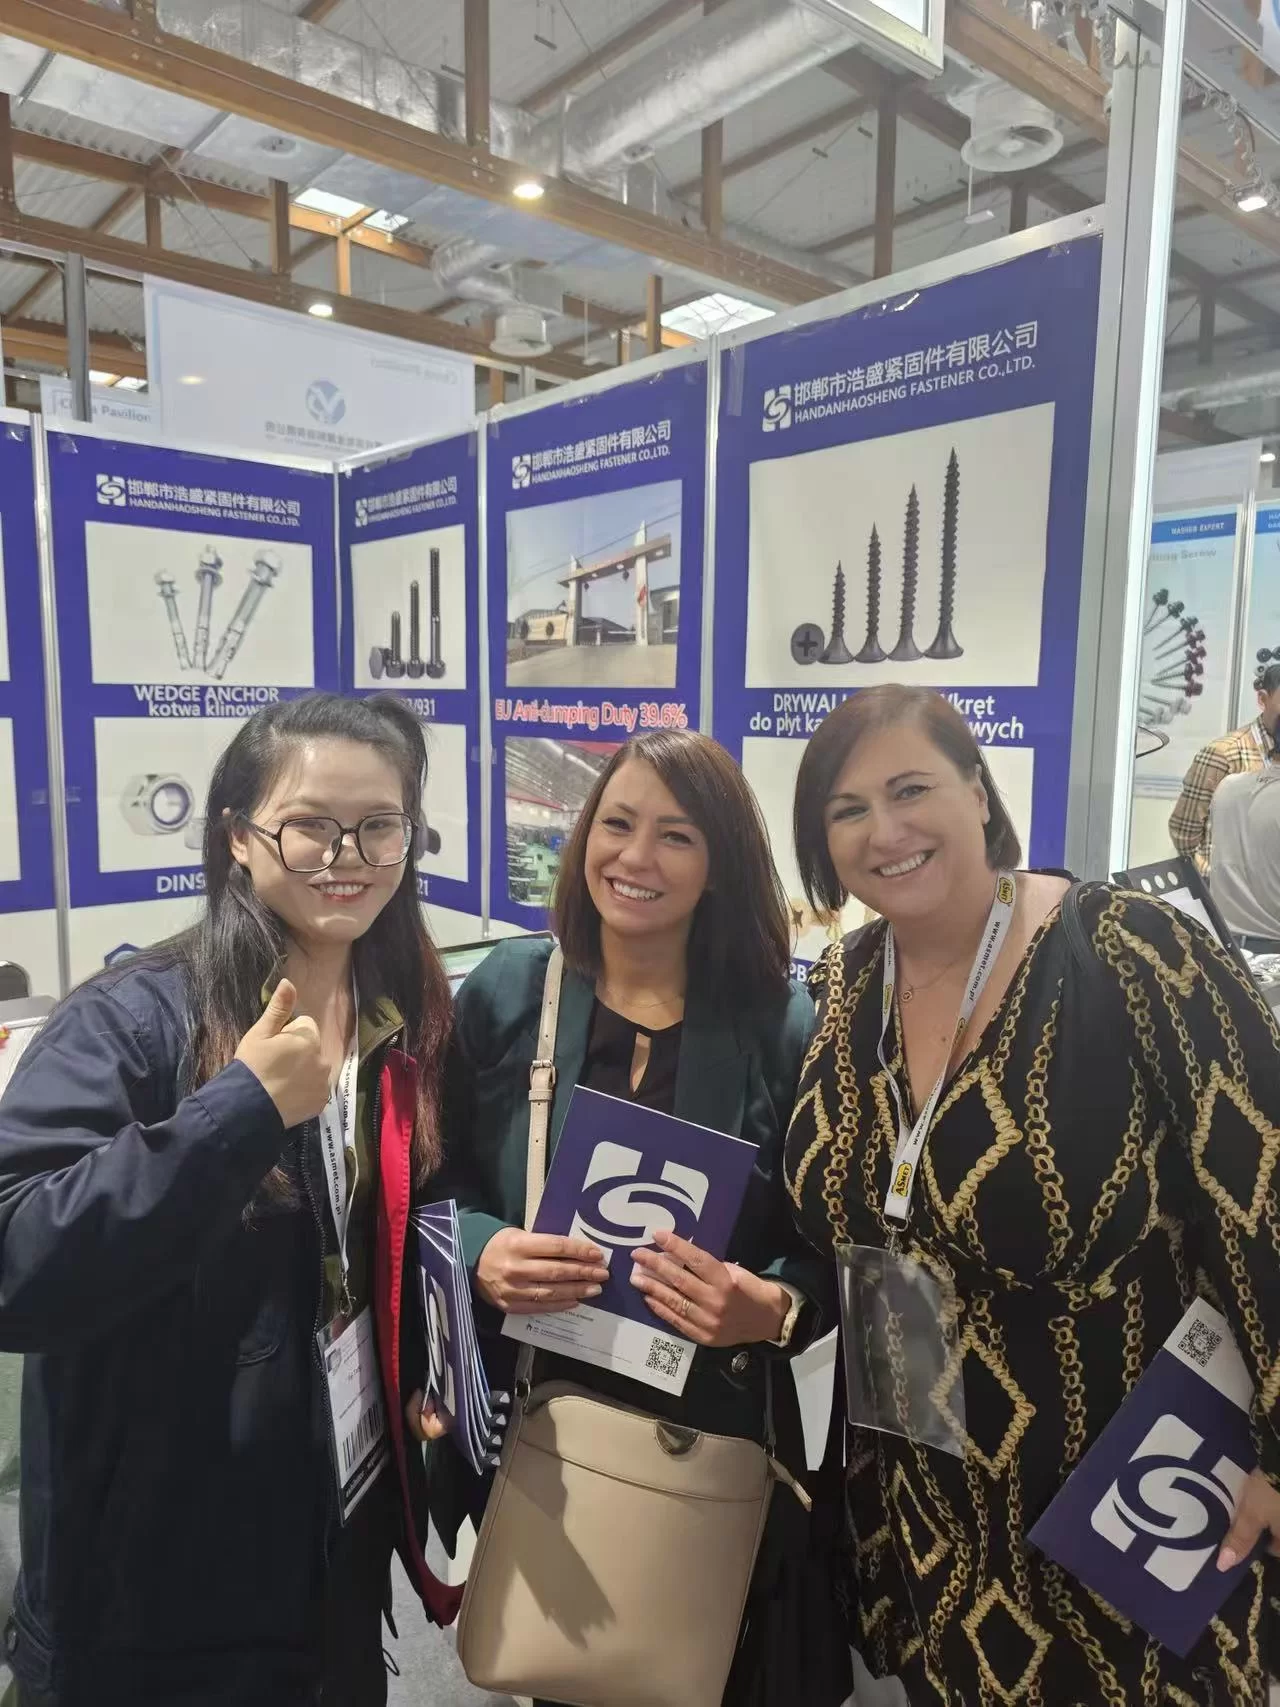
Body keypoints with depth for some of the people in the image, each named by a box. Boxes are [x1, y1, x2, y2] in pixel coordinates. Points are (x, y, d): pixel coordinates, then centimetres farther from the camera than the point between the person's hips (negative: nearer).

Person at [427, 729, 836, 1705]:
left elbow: (828, 1246, -3)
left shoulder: (782, 1026, -10)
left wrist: (774, 1309, -23)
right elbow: (428, 1192, 1)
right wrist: (480, 1255, -19)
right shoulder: (504, 993, -6)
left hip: (709, 1431, -1)